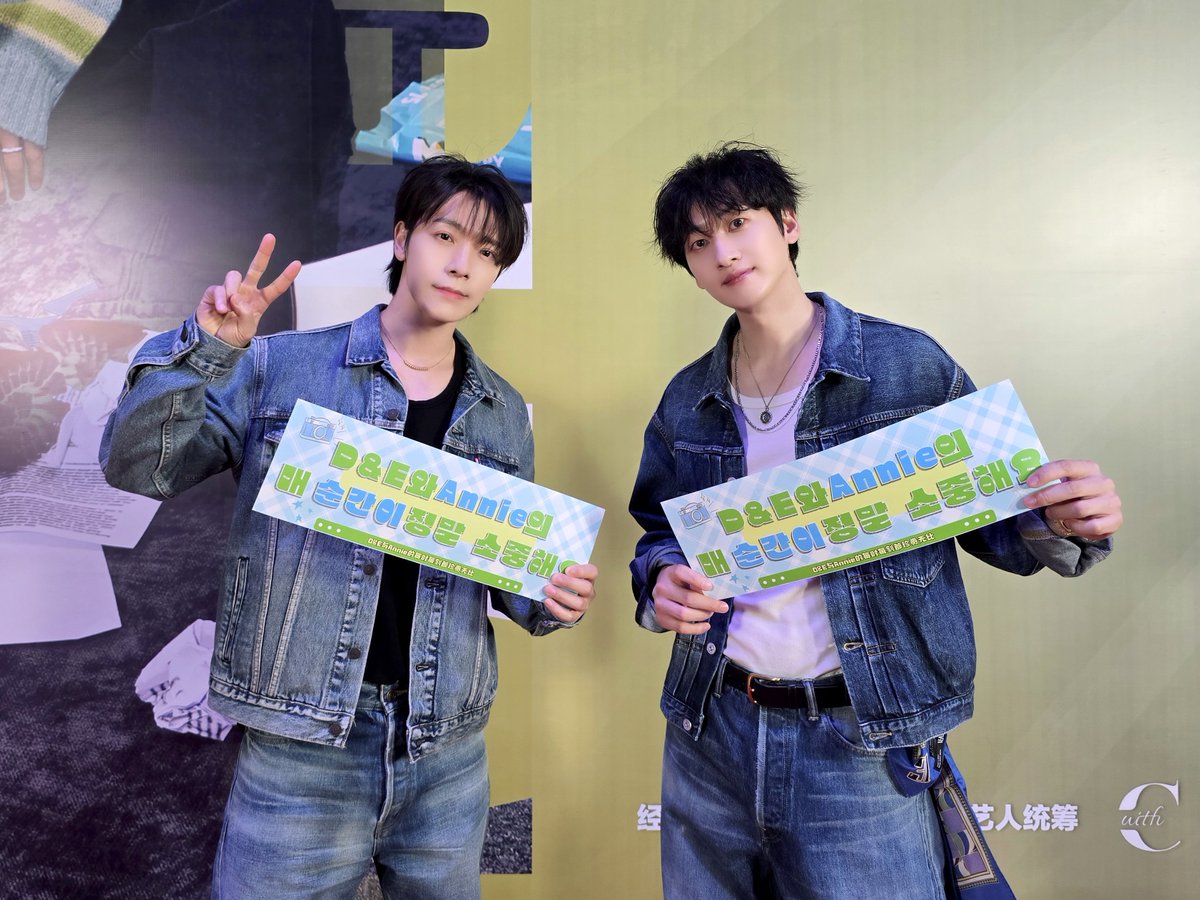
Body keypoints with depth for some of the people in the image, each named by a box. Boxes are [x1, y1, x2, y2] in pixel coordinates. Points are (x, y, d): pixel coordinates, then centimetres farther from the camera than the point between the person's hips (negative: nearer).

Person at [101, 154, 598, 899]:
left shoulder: (504, 412, 6)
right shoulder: (282, 368, -3)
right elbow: (136, 466, -5)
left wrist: (550, 600, -8)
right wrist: (208, 347, -18)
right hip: (297, 754, -3)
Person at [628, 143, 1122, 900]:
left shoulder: (908, 365, -7)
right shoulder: (688, 400, 4)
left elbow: (995, 517, 1)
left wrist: (1064, 524, -20)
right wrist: (661, 582, -7)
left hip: (863, 746, -3)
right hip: (710, 732, 4)